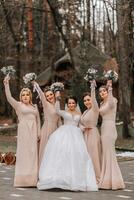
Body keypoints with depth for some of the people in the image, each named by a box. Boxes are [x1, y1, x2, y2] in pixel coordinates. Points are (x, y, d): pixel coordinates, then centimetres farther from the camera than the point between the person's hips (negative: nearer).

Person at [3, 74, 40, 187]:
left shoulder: (34, 107, 16)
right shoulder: (18, 105, 5)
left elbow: (38, 120, 15)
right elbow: (9, 97, -10)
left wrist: (38, 133, 5)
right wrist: (6, 84, -19)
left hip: (33, 131, 4)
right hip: (24, 131, -4)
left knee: (33, 153, 3)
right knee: (24, 152, -4)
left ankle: (33, 179, 7)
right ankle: (23, 179, -1)